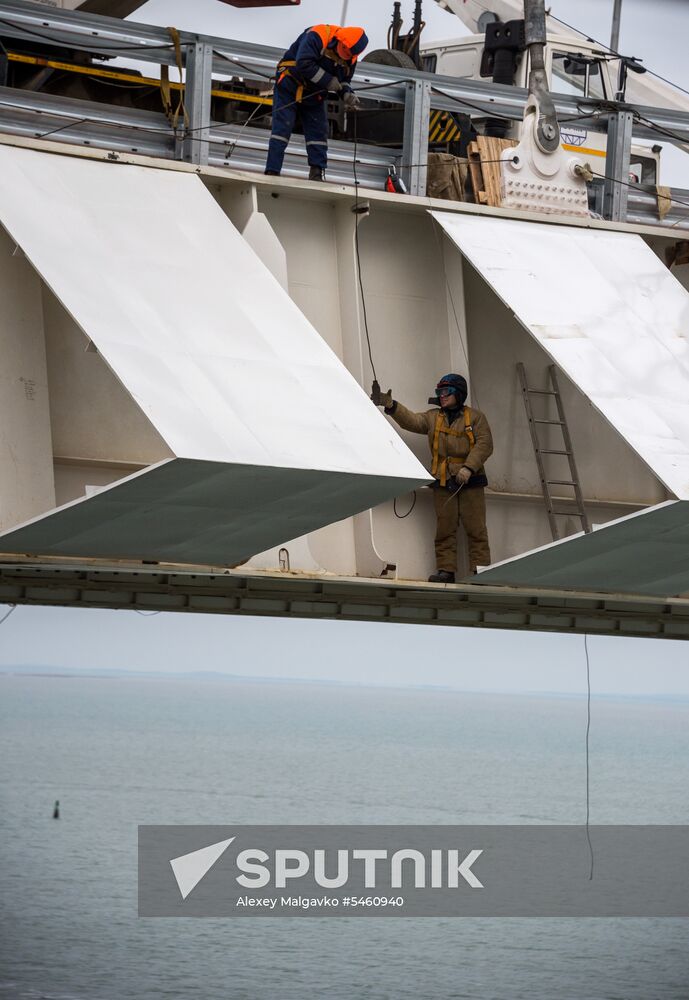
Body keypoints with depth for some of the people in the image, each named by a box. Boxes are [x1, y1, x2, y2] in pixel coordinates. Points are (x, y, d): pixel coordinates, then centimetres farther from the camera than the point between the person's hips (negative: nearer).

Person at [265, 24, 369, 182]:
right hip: (290, 88, -6)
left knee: (318, 132, 2)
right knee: (282, 128, -9)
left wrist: (347, 94, -15)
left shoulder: (350, 58, -4)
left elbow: (344, 80, 7)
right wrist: (328, 81, -31)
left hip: (315, 96, 6)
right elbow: (304, 64, -34)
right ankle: (272, 172, -10)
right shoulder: (317, 36, -26)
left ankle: (317, 173, 7)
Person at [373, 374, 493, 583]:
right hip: (443, 481, 3)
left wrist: (469, 467, -18)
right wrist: (391, 406, -19)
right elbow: (411, 420, -2)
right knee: (445, 528, 2)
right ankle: (446, 570, 4)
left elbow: (484, 444, -5)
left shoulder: (475, 417, 4)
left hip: (470, 480, -3)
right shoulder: (432, 418, 14)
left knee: (475, 528, -4)